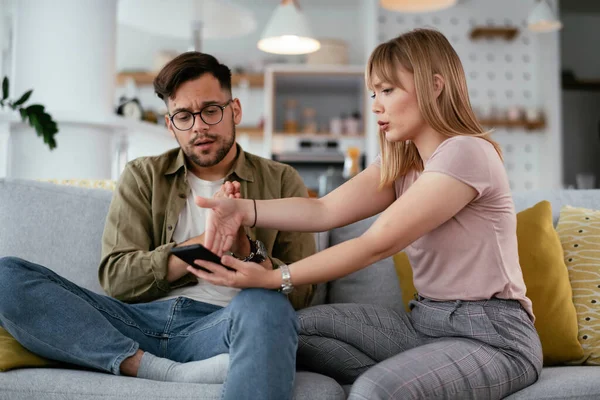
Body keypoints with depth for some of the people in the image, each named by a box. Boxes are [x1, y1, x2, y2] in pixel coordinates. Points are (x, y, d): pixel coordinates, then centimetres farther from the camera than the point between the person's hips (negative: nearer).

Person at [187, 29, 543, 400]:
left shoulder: (466, 153, -17)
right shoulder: (398, 162, 11)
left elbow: (376, 244, -22)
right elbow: (326, 210, -5)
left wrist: (275, 279, -23)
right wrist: (244, 209, -21)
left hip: (493, 333, -8)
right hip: (426, 322, 8)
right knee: (300, 326, -3)